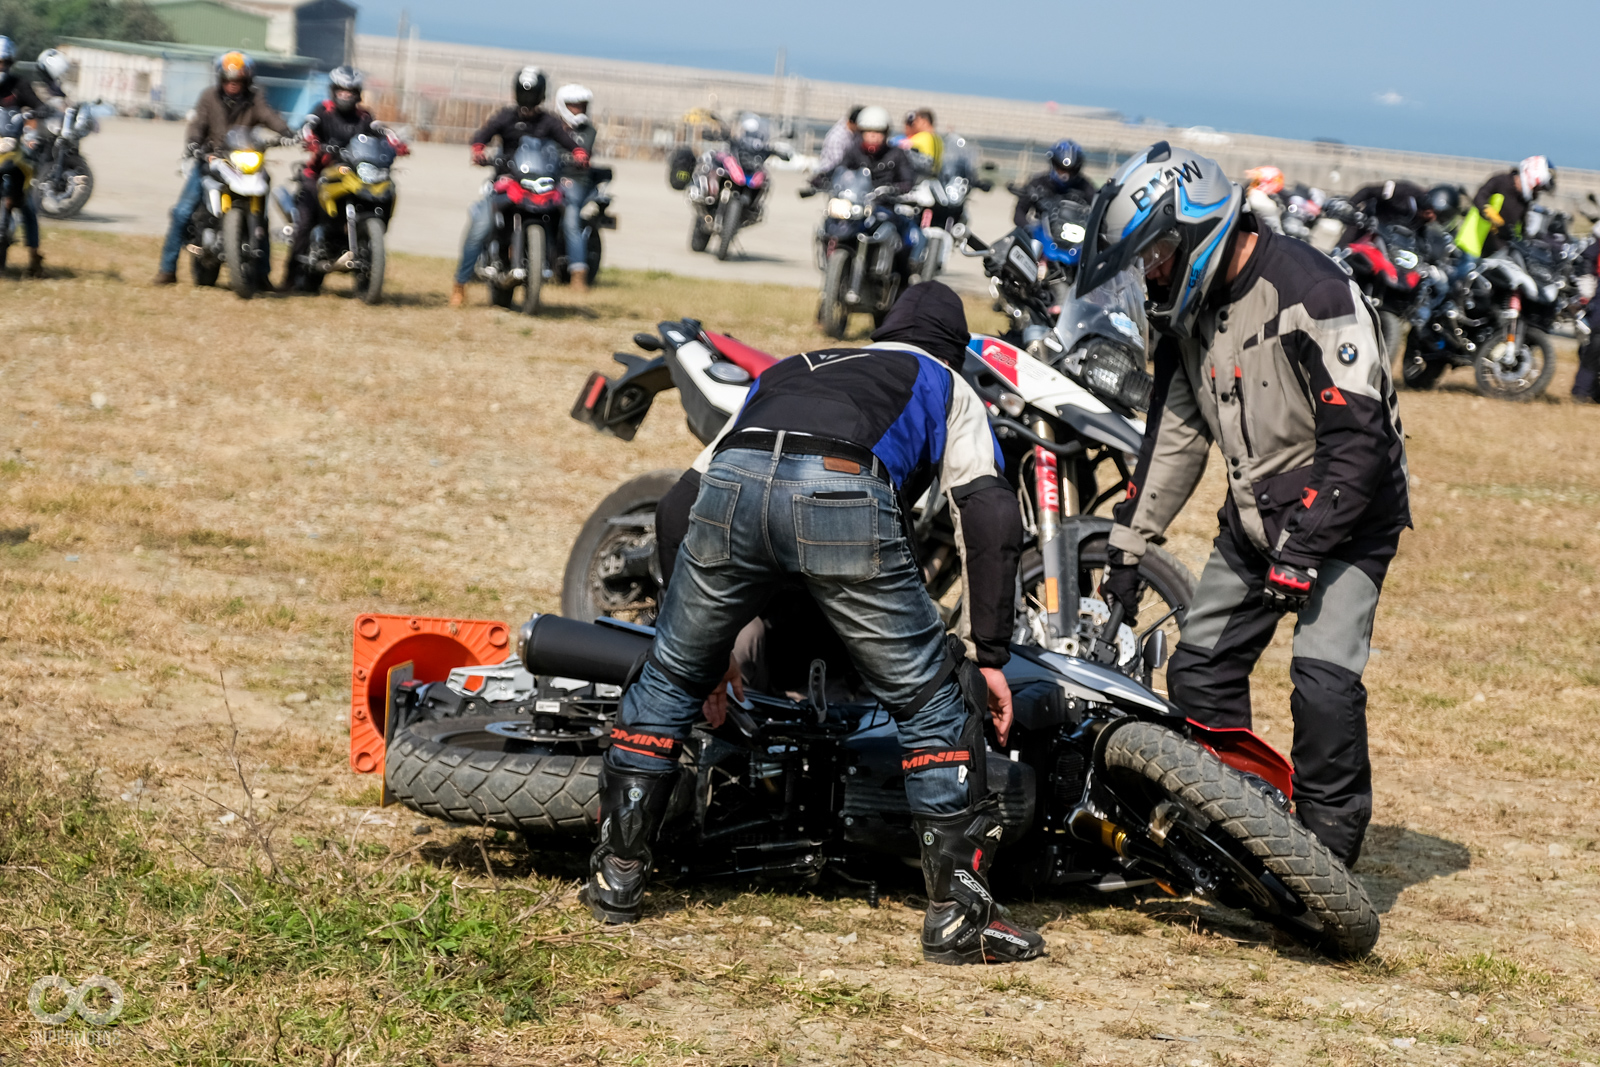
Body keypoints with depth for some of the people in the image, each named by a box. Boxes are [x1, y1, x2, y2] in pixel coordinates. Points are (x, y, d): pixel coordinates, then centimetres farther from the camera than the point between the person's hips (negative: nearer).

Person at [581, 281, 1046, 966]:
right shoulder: (945, 387, 35)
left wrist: (713, 652, 45)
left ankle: (616, 879, 29)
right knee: (932, 704, 11)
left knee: (669, 679, 25)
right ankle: (958, 914, 9)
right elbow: (991, 516, 17)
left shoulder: (786, 371, 45)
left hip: (730, 474, 3)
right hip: (844, 492, -3)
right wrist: (988, 657, 18)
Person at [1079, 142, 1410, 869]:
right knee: (1199, 671, 5)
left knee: (1323, 675, -21)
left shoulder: (1310, 292, -23)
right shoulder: (1186, 308, 3)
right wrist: (1128, 546, 9)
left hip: (1344, 515, -8)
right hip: (1253, 520, 8)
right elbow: (1174, 433, 12)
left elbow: (1358, 437, -25)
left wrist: (1303, 549, -26)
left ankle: (1329, 855, -12)